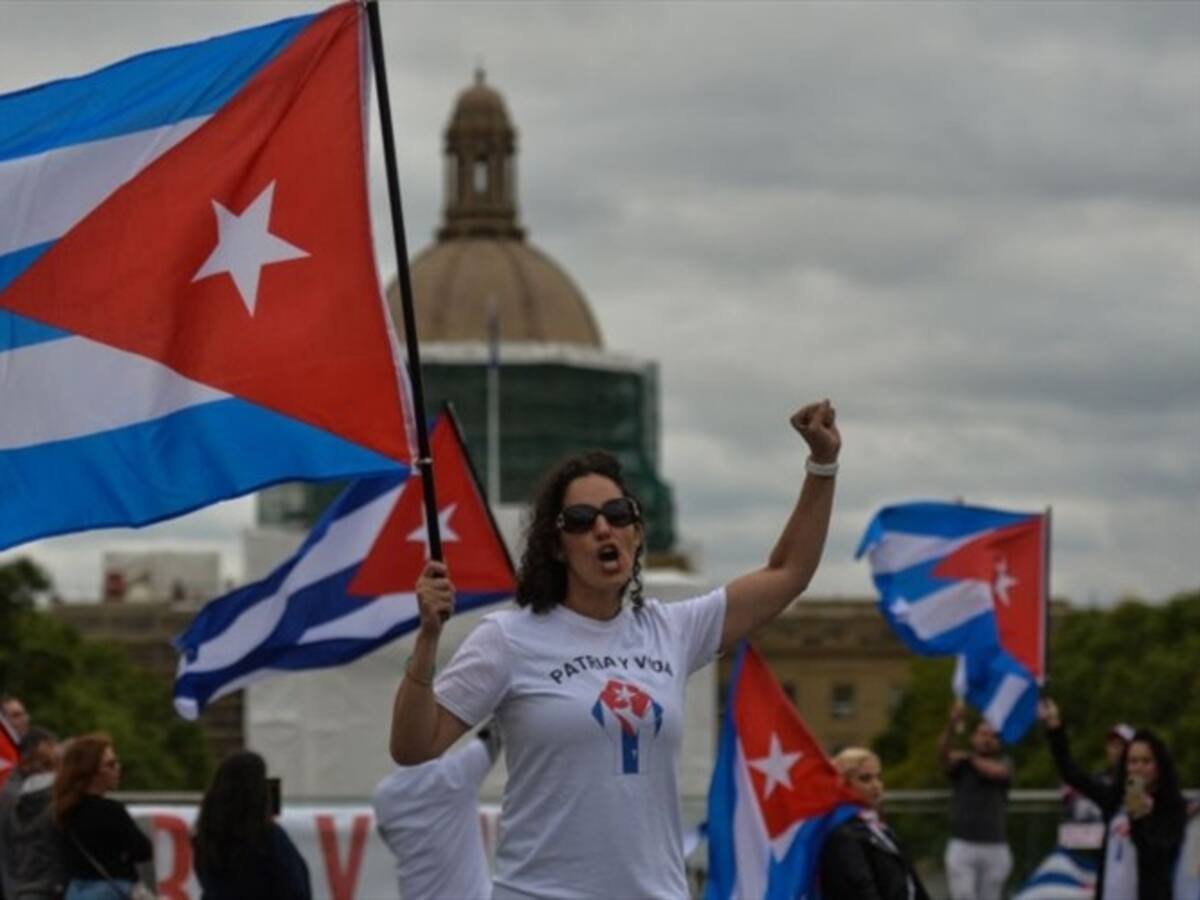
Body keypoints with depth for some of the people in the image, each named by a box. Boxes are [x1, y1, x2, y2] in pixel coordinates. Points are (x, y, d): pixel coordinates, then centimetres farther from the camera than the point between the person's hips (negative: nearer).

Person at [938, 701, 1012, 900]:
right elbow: (943, 753, -19)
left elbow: (995, 771, -17)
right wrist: (952, 724, -39)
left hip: (995, 848, 1)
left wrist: (971, 757, 1)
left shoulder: (1004, 763, 8)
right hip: (962, 846, -1)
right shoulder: (959, 763, 4)